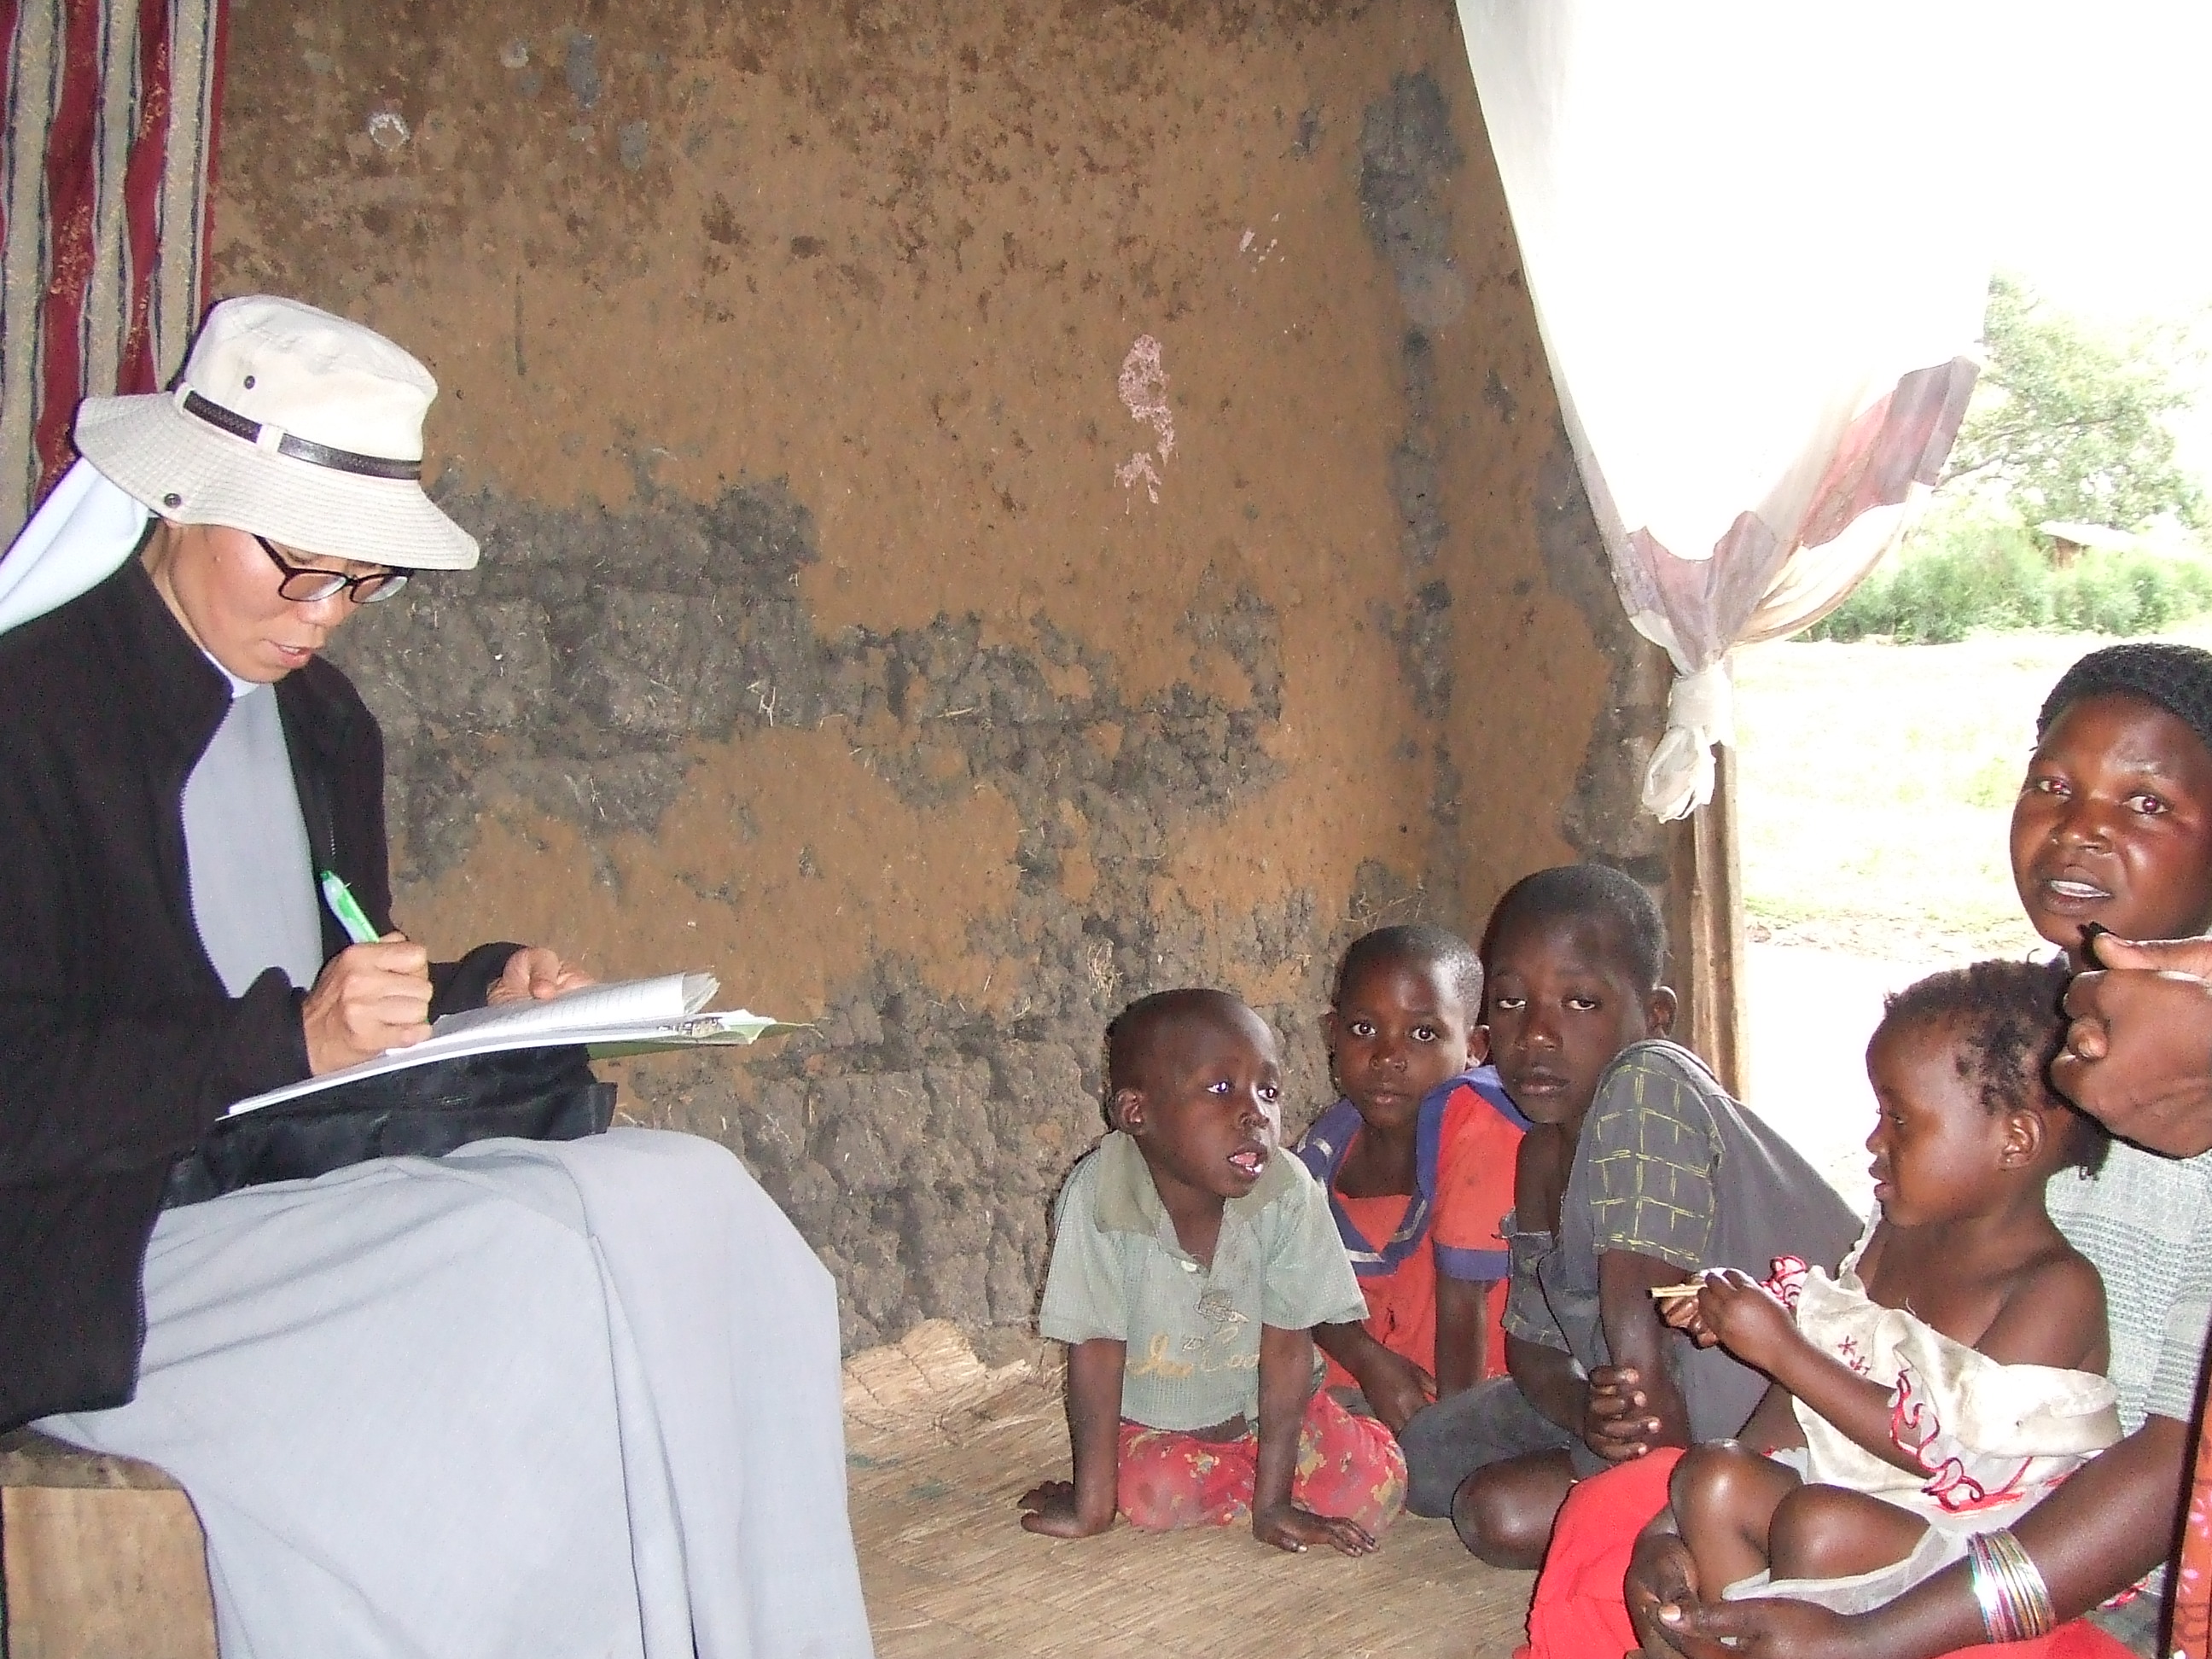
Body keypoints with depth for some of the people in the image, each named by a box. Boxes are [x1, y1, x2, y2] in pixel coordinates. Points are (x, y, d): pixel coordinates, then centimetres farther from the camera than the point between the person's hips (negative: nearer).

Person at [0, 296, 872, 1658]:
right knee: (537, 1266, -29)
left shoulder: (323, 718, 14)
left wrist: (482, 995, 0)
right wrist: (290, 1039, -24)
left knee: (695, 1204, -17)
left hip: (324, 1184, 7)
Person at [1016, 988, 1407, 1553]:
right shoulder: (1099, 1197, -28)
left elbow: (1286, 1346, -16)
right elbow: (1096, 1354, -20)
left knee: (1377, 1484, -16)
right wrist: (1093, 1502, -15)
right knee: (1153, 1496, -29)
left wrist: (1273, 1502, -15)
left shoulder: (1288, 1194, -23)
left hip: (1259, 1410, 2)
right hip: (1151, 1424, -1)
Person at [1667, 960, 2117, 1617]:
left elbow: (1939, 1446, -21)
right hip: (1850, 1490, 8)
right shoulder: (1897, 1235, 9)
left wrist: (1780, 1348, -20)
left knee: (1816, 1522, -30)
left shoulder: (2059, 1289, -16)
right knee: (1711, 1477, -12)